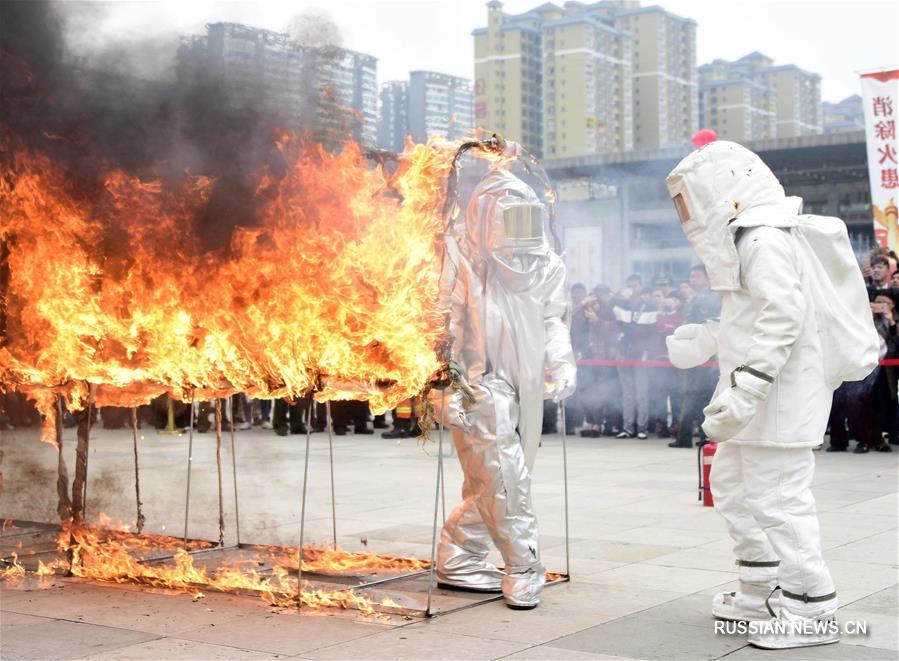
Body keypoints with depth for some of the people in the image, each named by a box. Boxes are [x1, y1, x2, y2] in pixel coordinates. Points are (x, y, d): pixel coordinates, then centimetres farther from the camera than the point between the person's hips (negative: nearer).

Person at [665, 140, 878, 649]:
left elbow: (782, 318, -27)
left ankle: (812, 612, 3)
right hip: (757, 399, 11)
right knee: (731, 484, 20)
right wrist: (707, 340, 22)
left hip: (779, 398, -11)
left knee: (778, 499, -7)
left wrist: (743, 390, -30)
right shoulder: (746, 241, 15)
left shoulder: (765, 242, -18)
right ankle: (764, 592, 32)